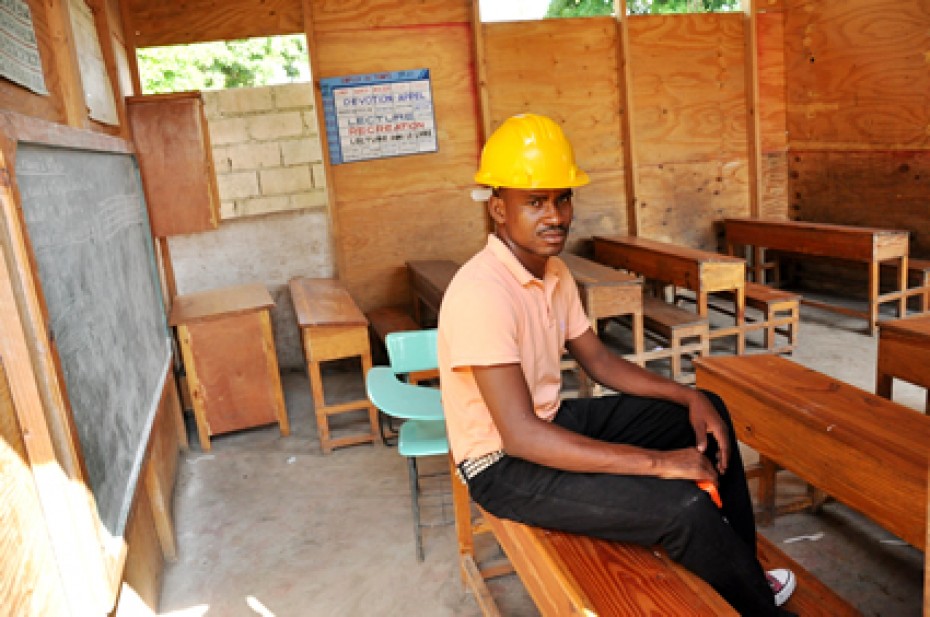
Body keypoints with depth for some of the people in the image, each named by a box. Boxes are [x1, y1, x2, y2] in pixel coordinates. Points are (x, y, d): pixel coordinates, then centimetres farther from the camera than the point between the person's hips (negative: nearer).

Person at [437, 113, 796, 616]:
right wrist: (658, 462, -29)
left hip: (550, 420, 9)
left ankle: (740, 573, 24)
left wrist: (690, 397, -1)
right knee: (685, 506, -23)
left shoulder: (554, 273, 1)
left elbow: (599, 361, 11)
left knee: (706, 412, 12)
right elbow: (520, 436, -32)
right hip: (503, 463, -9)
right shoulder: (481, 293, -28)